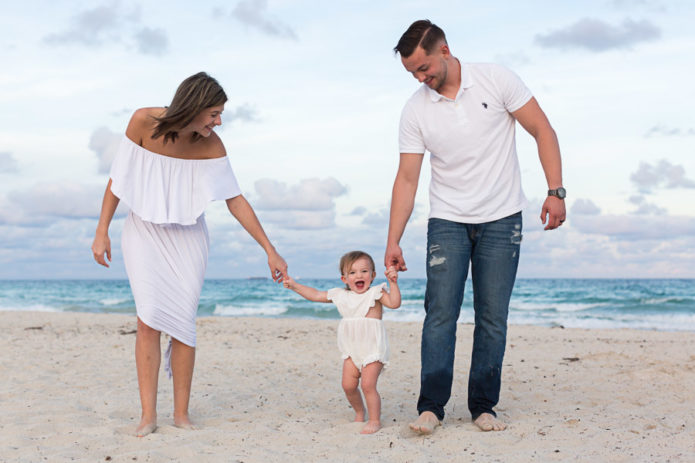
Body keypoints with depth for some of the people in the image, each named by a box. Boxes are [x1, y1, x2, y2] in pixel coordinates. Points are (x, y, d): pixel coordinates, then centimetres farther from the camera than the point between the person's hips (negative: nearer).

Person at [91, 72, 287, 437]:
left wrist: (270, 251, -8)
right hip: (144, 232, -1)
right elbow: (118, 177, -7)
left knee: (182, 319, -6)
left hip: (187, 236, 1)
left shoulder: (210, 144, -13)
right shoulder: (144, 121, -17)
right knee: (149, 319, -12)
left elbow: (235, 201, -8)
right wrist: (102, 231, -7)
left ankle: (181, 413, 3)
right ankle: (148, 415, -8)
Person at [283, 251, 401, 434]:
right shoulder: (341, 295, 9)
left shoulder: (375, 293, -5)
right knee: (348, 385, 2)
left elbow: (394, 303, -20)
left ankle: (374, 420, 0)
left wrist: (393, 282, -30)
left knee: (368, 384, -14)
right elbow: (316, 295, 17)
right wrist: (294, 286, 14)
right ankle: (359, 412, 28)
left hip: (373, 349, -5)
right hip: (351, 350, 5)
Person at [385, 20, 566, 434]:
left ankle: (484, 407, 9)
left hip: (502, 219, -1)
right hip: (447, 222, 1)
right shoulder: (416, 110, -2)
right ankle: (431, 406, -5)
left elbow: (543, 131, -2)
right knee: (441, 312, -9)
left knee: (493, 317, 0)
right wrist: (393, 241, -5)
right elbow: (407, 179, -1)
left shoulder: (496, 80, -7)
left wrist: (556, 191, -10)